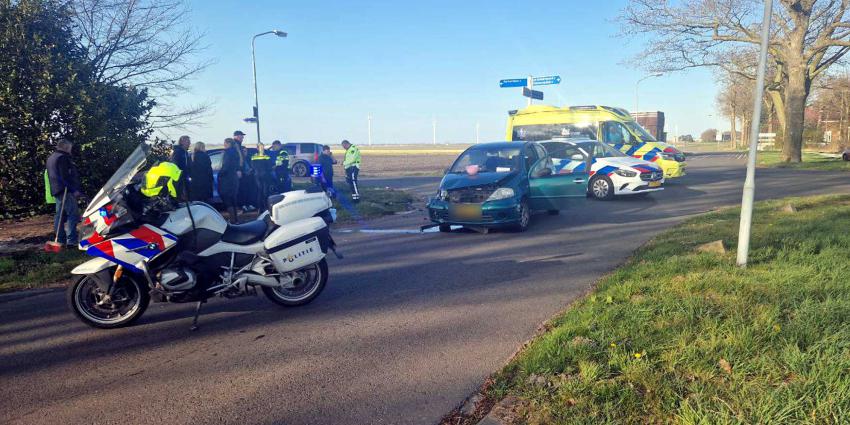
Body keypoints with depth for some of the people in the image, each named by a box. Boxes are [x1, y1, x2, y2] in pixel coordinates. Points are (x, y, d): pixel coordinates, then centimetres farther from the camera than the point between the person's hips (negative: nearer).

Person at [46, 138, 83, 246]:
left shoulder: (51, 158, 21)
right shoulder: (62, 157, -13)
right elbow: (65, 176, -20)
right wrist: (74, 189, -19)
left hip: (56, 190, 11)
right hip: (66, 190, -11)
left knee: (60, 215, 11)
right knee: (73, 215, -11)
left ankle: (60, 240, 15)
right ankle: (72, 240, -15)